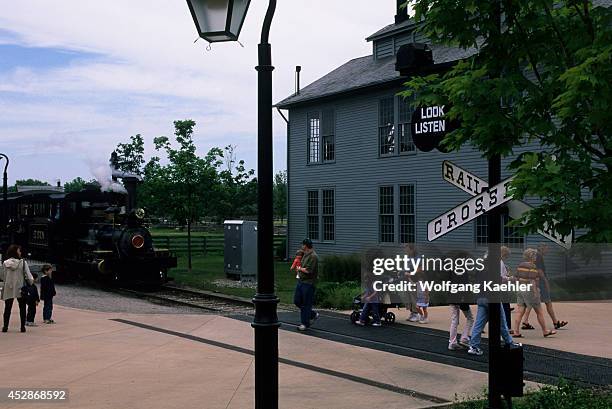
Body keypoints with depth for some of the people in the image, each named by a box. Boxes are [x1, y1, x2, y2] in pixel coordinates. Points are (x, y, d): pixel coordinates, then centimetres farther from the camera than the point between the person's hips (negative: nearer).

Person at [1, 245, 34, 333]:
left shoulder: (5, 263, -4)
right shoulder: (23, 262, -10)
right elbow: (29, 275, -10)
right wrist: (31, 281, 8)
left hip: (8, 289, 1)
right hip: (20, 289, -1)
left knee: (7, 308, 11)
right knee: (22, 308, 10)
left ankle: (5, 326, 10)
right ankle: (23, 327, 9)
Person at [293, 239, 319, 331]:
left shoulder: (313, 256, -17)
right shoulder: (305, 254, 14)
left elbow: (308, 270, -23)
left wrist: (300, 269, -6)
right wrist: (299, 269, 10)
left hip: (308, 283, -10)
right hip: (301, 281, 10)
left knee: (306, 304, -1)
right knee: (297, 301, 12)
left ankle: (305, 323, 10)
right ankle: (313, 314, 28)